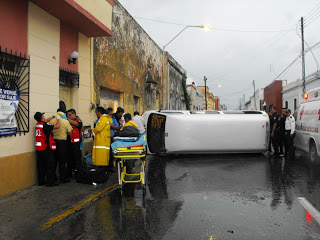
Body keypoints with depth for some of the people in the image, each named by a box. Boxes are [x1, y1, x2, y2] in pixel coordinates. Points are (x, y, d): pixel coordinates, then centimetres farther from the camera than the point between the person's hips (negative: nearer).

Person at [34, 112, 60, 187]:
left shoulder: (37, 124, 8)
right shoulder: (45, 125, -16)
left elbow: (45, 121, 27)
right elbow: (57, 126, -17)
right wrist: (58, 119, 0)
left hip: (38, 148, 8)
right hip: (46, 148, -8)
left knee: (40, 166, 14)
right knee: (50, 166, 1)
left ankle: (40, 181, 22)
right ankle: (50, 182, 6)